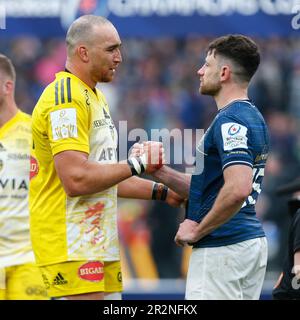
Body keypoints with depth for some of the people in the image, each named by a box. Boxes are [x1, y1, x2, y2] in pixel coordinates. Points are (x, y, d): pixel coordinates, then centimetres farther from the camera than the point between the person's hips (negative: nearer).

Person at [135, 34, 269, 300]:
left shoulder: (229, 121, -15)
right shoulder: (253, 117, 17)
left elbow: (238, 188, -29)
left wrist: (198, 229, -17)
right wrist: (159, 171, 10)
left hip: (222, 248, -10)